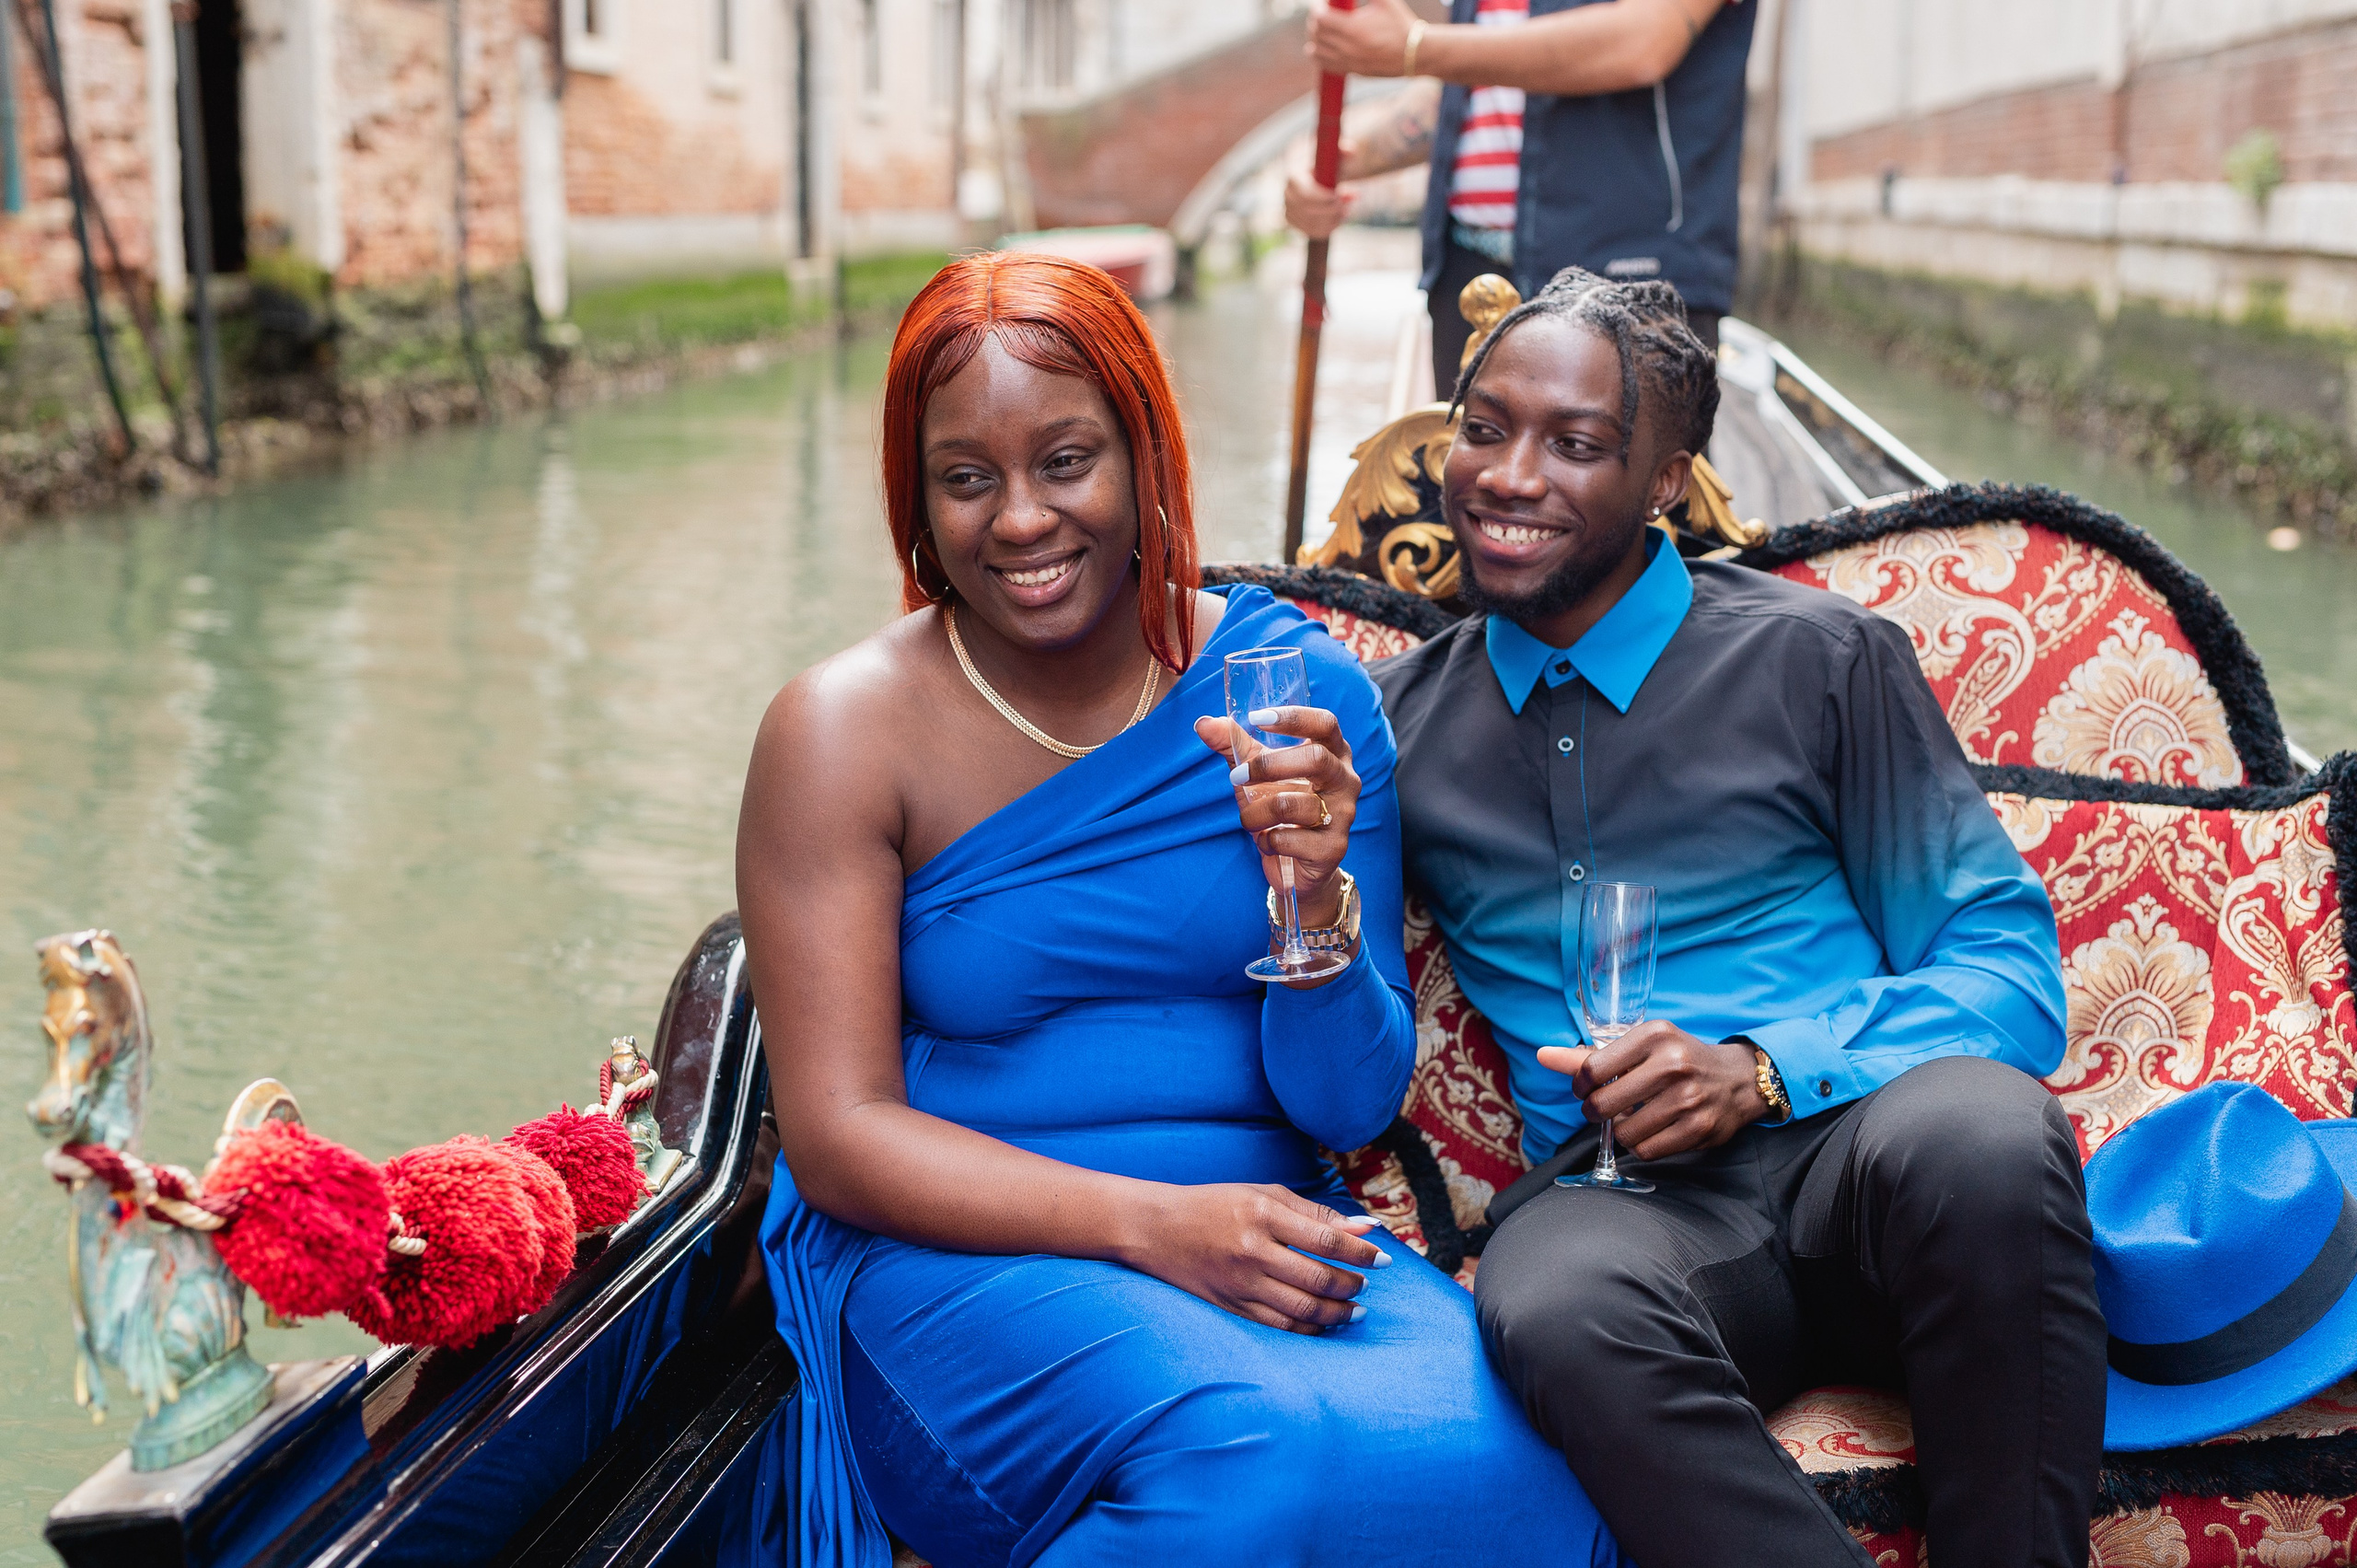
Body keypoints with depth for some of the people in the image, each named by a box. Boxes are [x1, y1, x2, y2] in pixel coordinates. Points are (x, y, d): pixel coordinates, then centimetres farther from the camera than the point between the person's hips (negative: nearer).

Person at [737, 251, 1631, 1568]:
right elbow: (837, 1140, -8)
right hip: (965, 1255, -3)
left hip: (1263, 1234, 3)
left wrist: (1317, 904, -18)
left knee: (1489, 1456, -28)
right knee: (1257, 1458, -33)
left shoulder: (1296, 682, 2)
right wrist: (1153, 1225, -20)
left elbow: (1352, 1109, 3)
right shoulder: (843, 733, -4)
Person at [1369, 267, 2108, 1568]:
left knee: (1977, 1132, -37)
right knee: (1555, 1298, -37)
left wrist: (1766, 1071, -13)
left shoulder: (1818, 659, 7)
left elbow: (2008, 964, 4)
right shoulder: (1395, 723, 15)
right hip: (1620, 1196, 1)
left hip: (1855, 1150, 0)